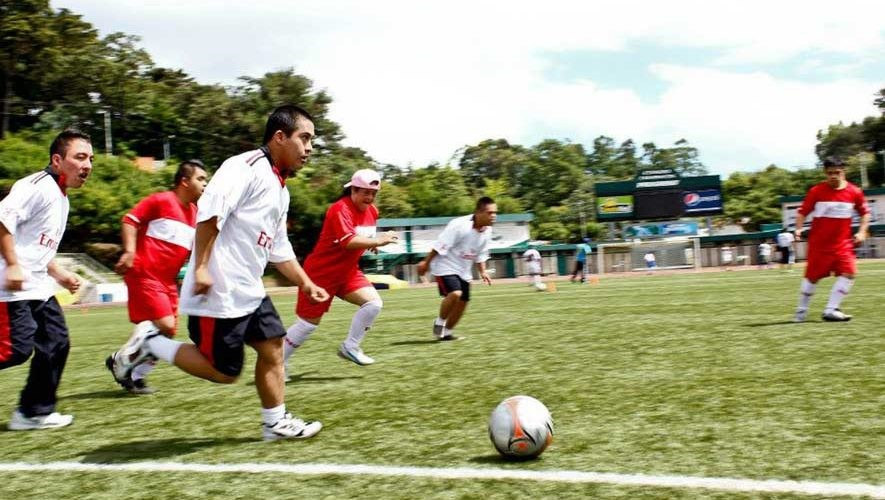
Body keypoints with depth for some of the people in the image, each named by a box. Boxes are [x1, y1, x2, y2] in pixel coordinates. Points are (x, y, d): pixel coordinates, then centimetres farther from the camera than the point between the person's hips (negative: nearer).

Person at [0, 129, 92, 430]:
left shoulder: (61, 199, 19)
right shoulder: (39, 186, -12)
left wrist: (60, 275, 22)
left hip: (37, 287, 10)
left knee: (56, 344, 11)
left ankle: (34, 412, 21)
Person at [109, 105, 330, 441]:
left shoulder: (280, 190, 18)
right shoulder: (247, 167, -13)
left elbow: (279, 249, 25)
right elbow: (209, 211, -24)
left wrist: (306, 284, 22)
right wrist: (201, 267, -27)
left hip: (249, 291, 10)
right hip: (219, 292, -10)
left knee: (273, 347, 10)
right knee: (223, 371, -2)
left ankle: (275, 423, 21)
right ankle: (149, 343, 8)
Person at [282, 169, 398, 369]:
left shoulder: (372, 211, 3)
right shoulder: (340, 209, -22)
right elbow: (349, 241, -36)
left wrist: (371, 243, 7)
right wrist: (378, 241, -39)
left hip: (347, 272, 7)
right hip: (320, 273, -7)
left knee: (374, 302, -13)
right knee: (308, 324, -1)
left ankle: (350, 347, 1)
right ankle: (278, 363, 17)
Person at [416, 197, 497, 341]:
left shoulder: (487, 231, -4)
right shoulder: (459, 225, -27)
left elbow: (480, 255, 12)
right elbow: (440, 246, -21)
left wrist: (482, 272, 3)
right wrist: (426, 263, -16)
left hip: (463, 271, 8)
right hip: (446, 266, -7)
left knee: (463, 301, 6)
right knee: (455, 293, -26)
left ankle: (447, 331, 25)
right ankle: (440, 322, -3)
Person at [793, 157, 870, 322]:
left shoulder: (854, 192, 0)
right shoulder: (816, 191, -6)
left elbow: (865, 213, 13)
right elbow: (802, 212, -1)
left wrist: (861, 232, 1)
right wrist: (799, 229, -15)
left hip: (842, 243, 2)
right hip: (819, 243, -2)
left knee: (849, 272, -14)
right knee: (812, 276, 2)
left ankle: (830, 310, -8)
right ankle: (801, 311, 19)